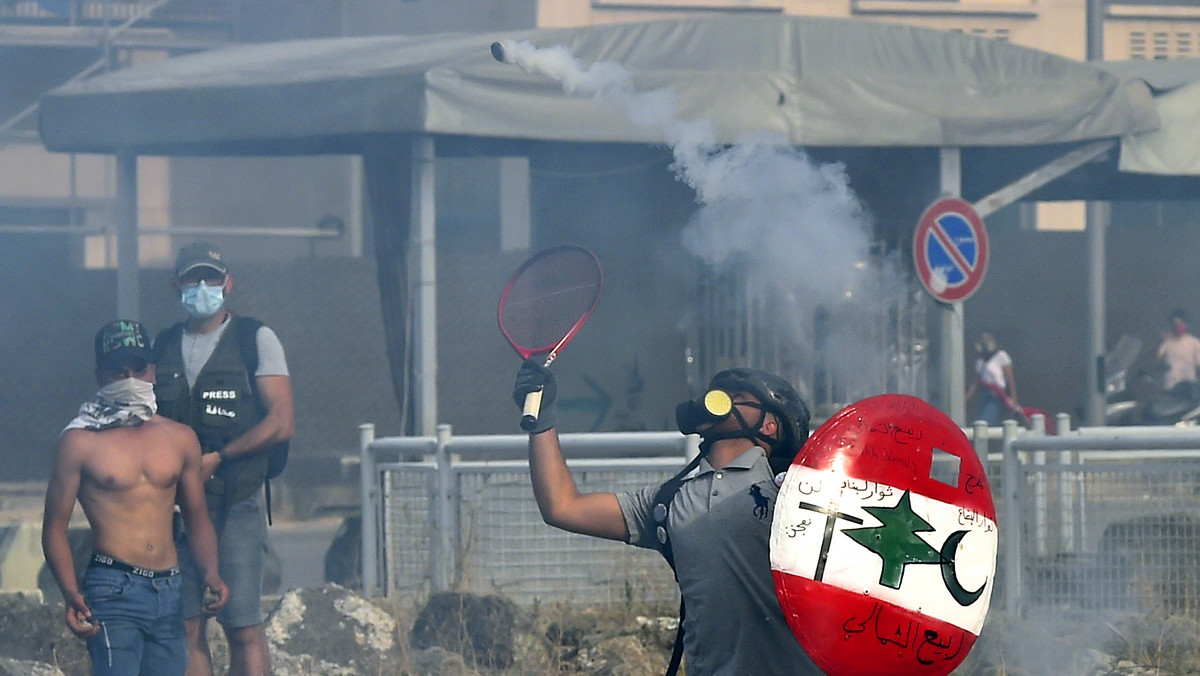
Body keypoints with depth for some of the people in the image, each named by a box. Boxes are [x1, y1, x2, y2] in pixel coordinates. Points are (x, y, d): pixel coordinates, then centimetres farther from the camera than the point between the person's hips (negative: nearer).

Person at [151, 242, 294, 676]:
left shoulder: (256, 340, 2)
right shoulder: (161, 347, 15)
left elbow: (280, 424, -6)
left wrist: (217, 459, -12)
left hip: (236, 505, -4)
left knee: (243, 628, -9)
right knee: (187, 626, 1)